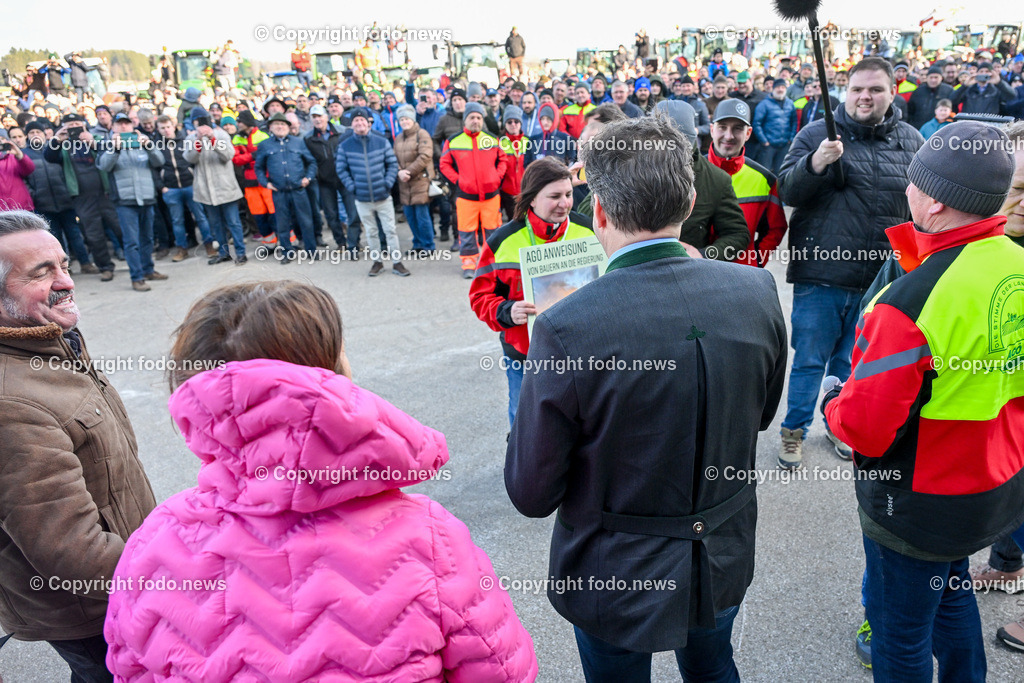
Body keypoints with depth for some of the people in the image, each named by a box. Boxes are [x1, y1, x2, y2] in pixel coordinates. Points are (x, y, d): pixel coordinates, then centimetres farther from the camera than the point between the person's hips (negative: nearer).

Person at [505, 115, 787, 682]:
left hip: (616, 581, -3)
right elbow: (761, 414, 3)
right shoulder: (756, 290, -15)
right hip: (725, 567, 4)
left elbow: (531, 494, -19)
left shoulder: (565, 328, -31)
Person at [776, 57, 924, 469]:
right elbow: (786, 192, -8)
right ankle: (794, 430, 23)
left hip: (880, 278, 3)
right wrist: (815, 163, -26)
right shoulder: (816, 134, -2)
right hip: (820, 274, -3)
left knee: (853, 363, 17)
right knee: (810, 360, 5)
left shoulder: (911, 141, 8)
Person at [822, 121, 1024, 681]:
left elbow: (865, 427, -27)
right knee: (950, 589, 31)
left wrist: (832, 400, -7)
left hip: (920, 504, -8)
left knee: (899, 625, 14)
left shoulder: (906, 304, -32)